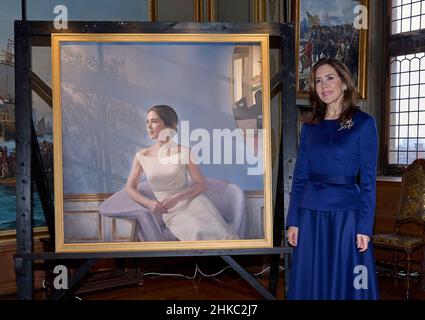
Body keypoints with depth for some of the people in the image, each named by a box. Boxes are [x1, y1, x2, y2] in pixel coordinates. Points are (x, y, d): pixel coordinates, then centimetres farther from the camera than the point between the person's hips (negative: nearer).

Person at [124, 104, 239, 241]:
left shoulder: (184, 152, 0)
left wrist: (177, 197, -14)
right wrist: (148, 203, -7)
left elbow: (201, 185, 2)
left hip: (192, 201, 0)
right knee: (199, 233, -31)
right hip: (171, 212, 0)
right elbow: (130, 187, 12)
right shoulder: (142, 156, 4)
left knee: (217, 233, -28)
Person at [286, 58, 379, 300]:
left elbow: (368, 179, -5)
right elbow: (300, 176, 8)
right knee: (311, 282, 11)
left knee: (347, 283, 6)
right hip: (311, 215, 4)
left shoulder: (363, 123, -2)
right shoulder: (310, 126, 9)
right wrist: (293, 221, 4)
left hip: (346, 214, -3)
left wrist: (365, 226, -10)